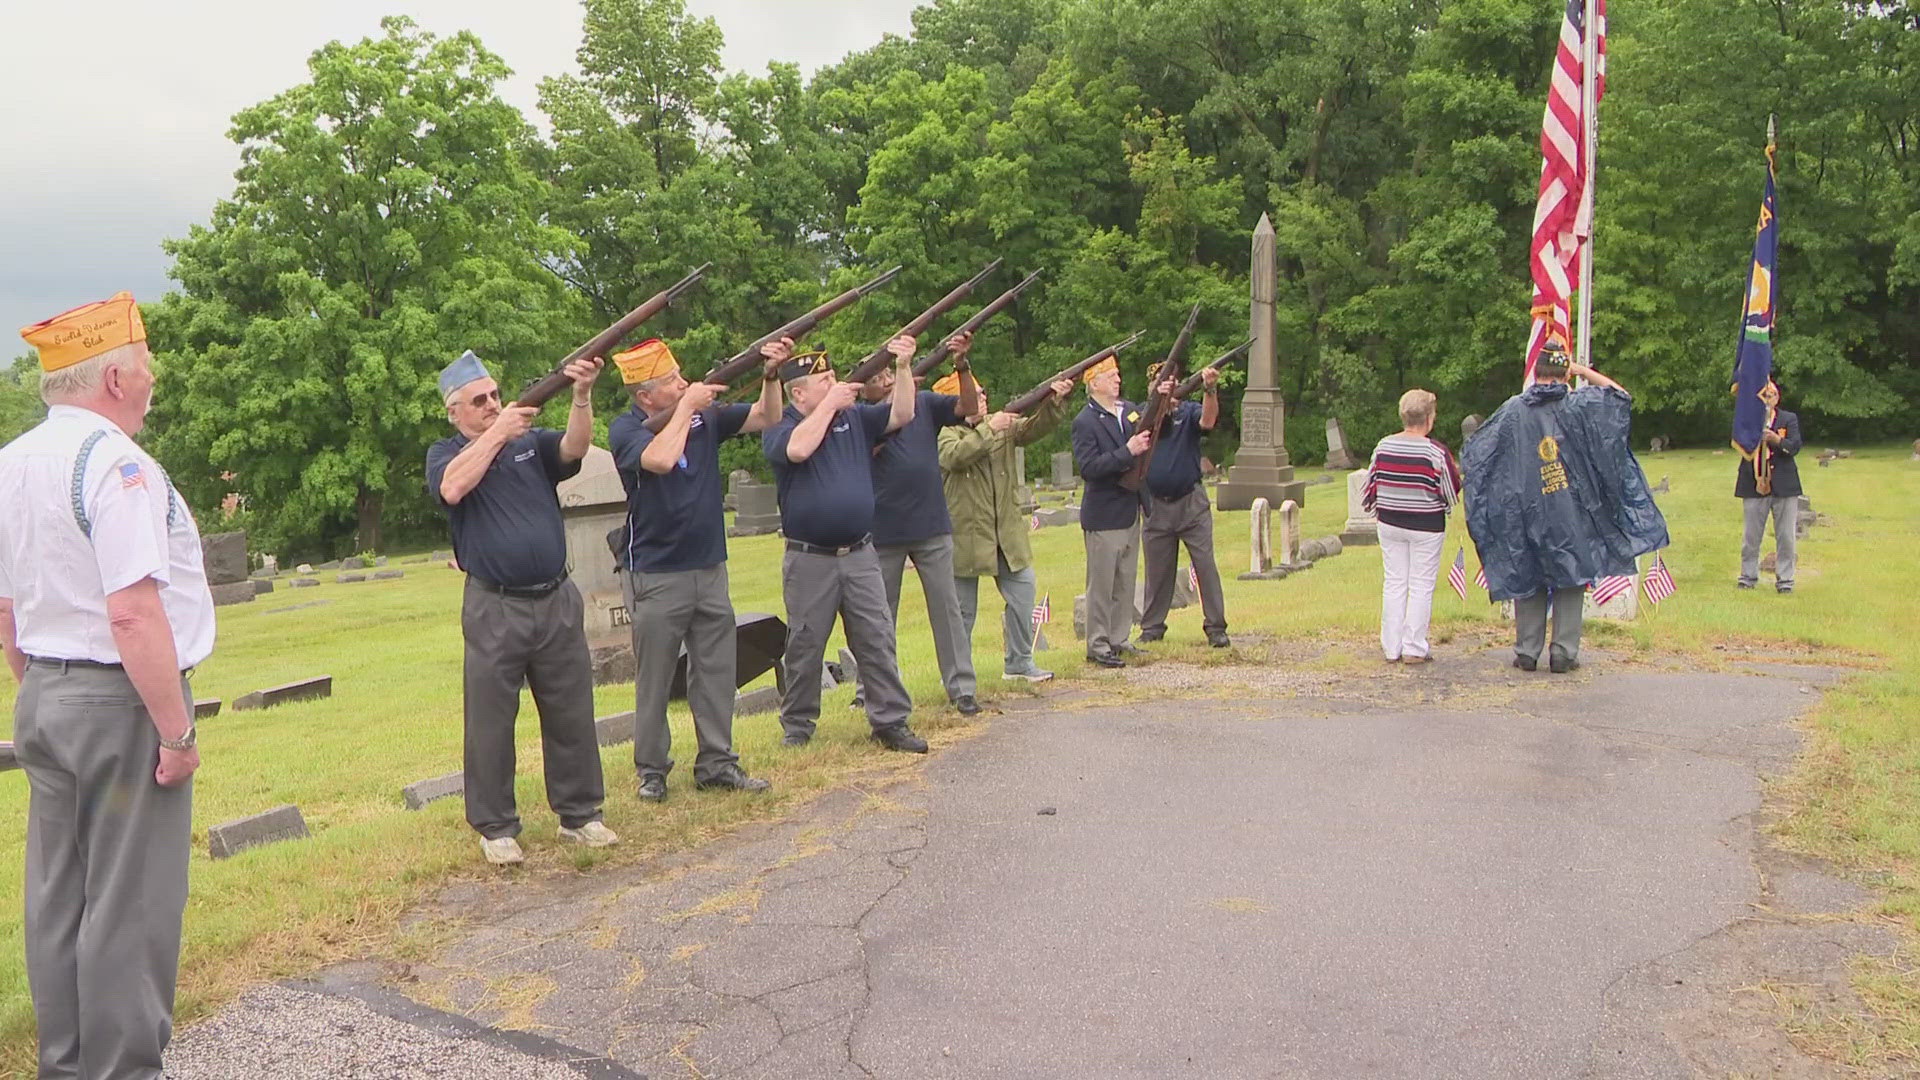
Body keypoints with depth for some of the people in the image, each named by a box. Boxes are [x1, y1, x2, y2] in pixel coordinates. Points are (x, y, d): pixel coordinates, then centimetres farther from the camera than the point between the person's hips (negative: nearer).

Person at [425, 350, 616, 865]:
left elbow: (574, 449, -10)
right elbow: (453, 489, -18)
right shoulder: (445, 454, 5)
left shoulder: (532, 440, 10)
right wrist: (497, 433, -15)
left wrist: (582, 395, -26)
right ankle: (496, 827, 17)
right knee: (490, 721, 4)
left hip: (558, 601, 3)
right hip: (494, 610, -2)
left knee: (572, 714, 8)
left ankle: (579, 813, 21)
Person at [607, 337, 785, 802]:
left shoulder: (705, 415, 4)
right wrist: (687, 405, -20)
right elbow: (661, 459, -31)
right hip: (656, 575, -5)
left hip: (710, 567, 5)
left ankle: (716, 763, 20)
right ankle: (651, 769, 17)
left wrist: (771, 376, -6)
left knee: (716, 672, 10)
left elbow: (765, 419, 10)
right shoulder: (625, 429, -10)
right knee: (654, 680, 5)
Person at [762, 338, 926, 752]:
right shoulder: (780, 427, -3)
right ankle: (797, 726, 20)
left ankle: (891, 722, 10)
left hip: (860, 554, 4)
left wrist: (903, 367, -11)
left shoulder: (854, 417, 10)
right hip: (808, 559, -3)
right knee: (804, 647, 6)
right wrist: (830, 404, -15)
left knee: (878, 641, 3)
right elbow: (798, 449, -25)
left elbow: (902, 415, 2)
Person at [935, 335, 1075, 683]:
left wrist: (1056, 402, -22)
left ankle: (1018, 662, 22)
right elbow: (953, 456, -29)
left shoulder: (1003, 425, 7)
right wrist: (988, 429, -29)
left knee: (1022, 593, 7)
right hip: (966, 534, -5)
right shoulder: (946, 432, -8)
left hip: (1008, 531, 5)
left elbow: (1035, 427, -5)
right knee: (963, 607, 5)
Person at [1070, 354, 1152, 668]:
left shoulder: (1130, 411, 8)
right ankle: (1097, 645, 7)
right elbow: (1088, 468, -22)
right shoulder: (1085, 422, -13)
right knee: (1102, 583, -1)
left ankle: (1119, 639, 24)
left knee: (1125, 581, 14)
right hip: (1103, 515, -7)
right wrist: (1127, 452, -25)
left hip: (1130, 510, 7)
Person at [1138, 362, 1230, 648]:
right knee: (1157, 570, 10)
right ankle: (1152, 626, 21)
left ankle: (1215, 627, 5)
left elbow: (1207, 421, -21)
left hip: (1191, 503, -1)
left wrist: (1211, 390, -39)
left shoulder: (1189, 411, 0)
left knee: (1205, 565, -2)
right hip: (1156, 505, 2)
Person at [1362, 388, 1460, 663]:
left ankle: (1391, 648, 13)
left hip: (1389, 524, 4)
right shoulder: (1435, 451, -15)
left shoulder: (1383, 446, -3)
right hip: (1426, 527, -4)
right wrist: (1457, 473, 14)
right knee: (1421, 585, 5)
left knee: (1393, 583, 10)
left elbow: (1371, 484, 7)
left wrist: (1375, 508, 25)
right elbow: (1452, 493, -7)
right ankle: (1414, 649, 7)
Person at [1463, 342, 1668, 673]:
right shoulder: (1579, 405, -4)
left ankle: (1526, 653, 12)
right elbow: (1620, 394, 11)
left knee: (1527, 582, 9)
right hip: (1572, 516, -1)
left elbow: (1472, 454, 0)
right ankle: (1564, 653, 7)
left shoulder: (1513, 410, -2)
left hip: (1526, 516, 1)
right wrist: (1582, 370, 14)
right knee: (1570, 583, 7)